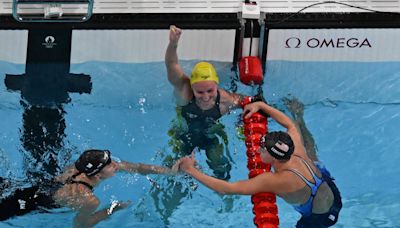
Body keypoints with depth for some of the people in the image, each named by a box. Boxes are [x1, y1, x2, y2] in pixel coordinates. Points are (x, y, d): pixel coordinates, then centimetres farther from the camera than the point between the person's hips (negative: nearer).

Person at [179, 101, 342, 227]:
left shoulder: (275, 181, -38)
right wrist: (260, 105, 4)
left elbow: (227, 189, -36)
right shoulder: (296, 151, -22)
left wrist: (191, 170, -30)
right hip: (333, 193, 6)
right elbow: (289, 124, 2)